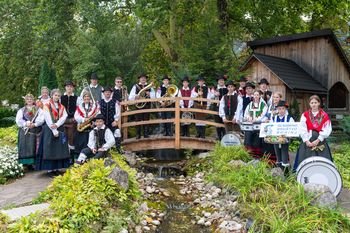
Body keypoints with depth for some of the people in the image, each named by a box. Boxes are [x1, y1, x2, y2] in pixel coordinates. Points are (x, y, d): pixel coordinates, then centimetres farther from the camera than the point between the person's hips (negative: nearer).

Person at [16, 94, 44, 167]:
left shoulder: (38, 109, 12)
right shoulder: (21, 110, 15)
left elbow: (41, 119, -1)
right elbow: (18, 120, 3)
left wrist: (34, 124, -17)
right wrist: (26, 124, -14)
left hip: (36, 131, -1)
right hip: (25, 131, 1)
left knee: (35, 147, -5)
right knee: (26, 147, -4)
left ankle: (35, 163, -1)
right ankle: (26, 164, 0)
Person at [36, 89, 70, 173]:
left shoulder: (62, 107, 14)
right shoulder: (47, 106, 1)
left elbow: (64, 117, -1)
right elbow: (48, 119, -9)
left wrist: (57, 125, -19)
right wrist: (54, 131, -17)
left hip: (60, 129, 4)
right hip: (49, 130, -4)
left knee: (59, 149, 3)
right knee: (50, 149, -5)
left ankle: (56, 168, 10)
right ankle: (50, 169, -1)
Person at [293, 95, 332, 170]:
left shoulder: (324, 115, 5)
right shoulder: (305, 115, 6)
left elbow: (327, 130, -2)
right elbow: (302, 129, 0)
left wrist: (318, 140, -9)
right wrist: (306, 141, -10)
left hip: (320, 142, 0)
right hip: (307, 142, 0)